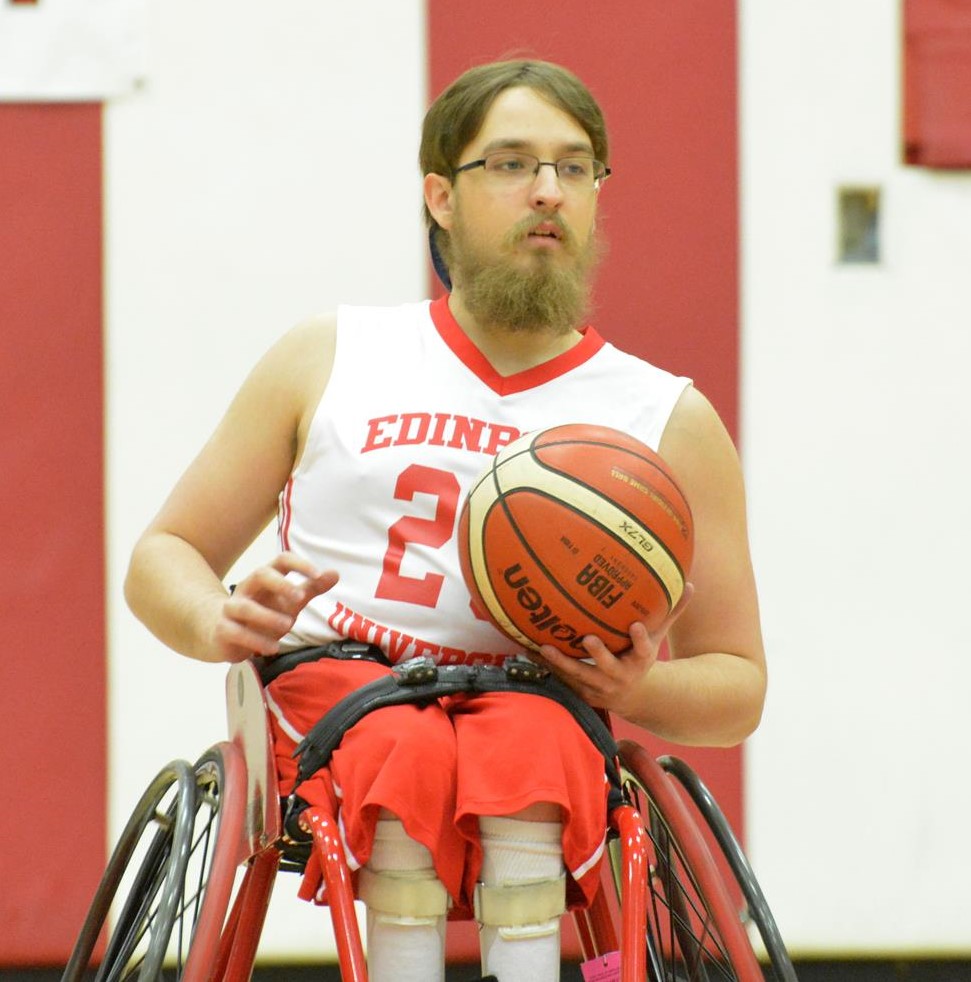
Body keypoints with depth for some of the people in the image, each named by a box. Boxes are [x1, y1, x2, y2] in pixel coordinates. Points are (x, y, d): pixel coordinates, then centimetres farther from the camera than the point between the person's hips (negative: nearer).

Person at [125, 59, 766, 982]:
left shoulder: (670, 420, 13)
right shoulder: (328, 361, 14)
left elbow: (737, 685, 15)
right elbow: (162, 557, 17)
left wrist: (638, 690, -9)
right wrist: (221, 623, -8)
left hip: (542, 706, 0)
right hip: (328, 685, 0)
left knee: (527, 744, -36)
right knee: (410, 749, -36)